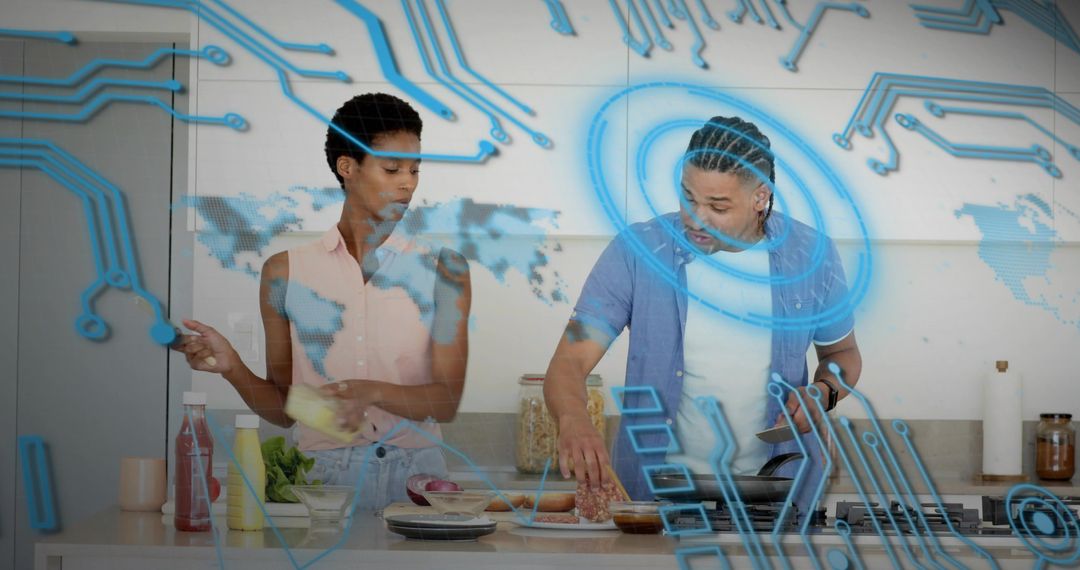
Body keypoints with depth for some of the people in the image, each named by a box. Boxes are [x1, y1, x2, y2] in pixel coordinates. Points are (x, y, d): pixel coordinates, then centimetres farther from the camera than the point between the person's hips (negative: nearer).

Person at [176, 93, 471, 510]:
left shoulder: (442, 269, 7)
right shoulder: (286, 272, 8)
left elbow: (447, 400, 0)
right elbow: (283, 409, 12)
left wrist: (372, 393, -17)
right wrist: (231, 366, -6)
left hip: (415, 477, 0)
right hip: (323, 477, 0)